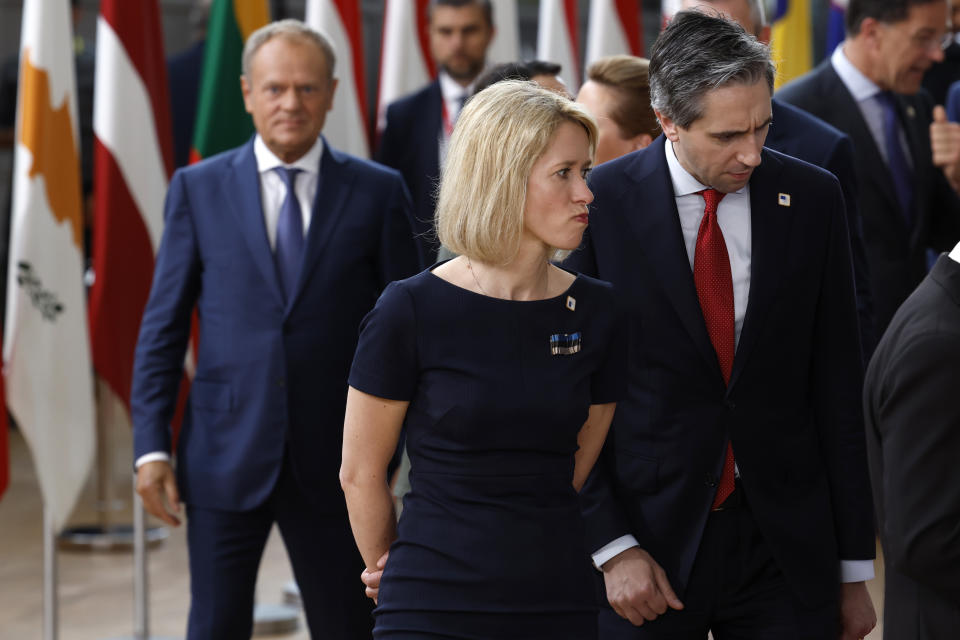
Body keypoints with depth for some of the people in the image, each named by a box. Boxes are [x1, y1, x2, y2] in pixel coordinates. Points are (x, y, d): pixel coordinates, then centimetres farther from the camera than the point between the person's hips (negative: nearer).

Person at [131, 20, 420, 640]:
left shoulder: (377, 192, 2)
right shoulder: (199, 189, 3)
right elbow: (163, 327, 4)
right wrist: (152, 445, -3)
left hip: (336, 464, 0)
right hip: (226, 460, 0)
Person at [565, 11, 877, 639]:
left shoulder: (812, 198, 0)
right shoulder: (598, 205, -7)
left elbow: (839, 387, 4)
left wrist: (855, 565, 4)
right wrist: (611, 548, -11)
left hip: (786, 544, 2)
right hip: (651, 543, -2)